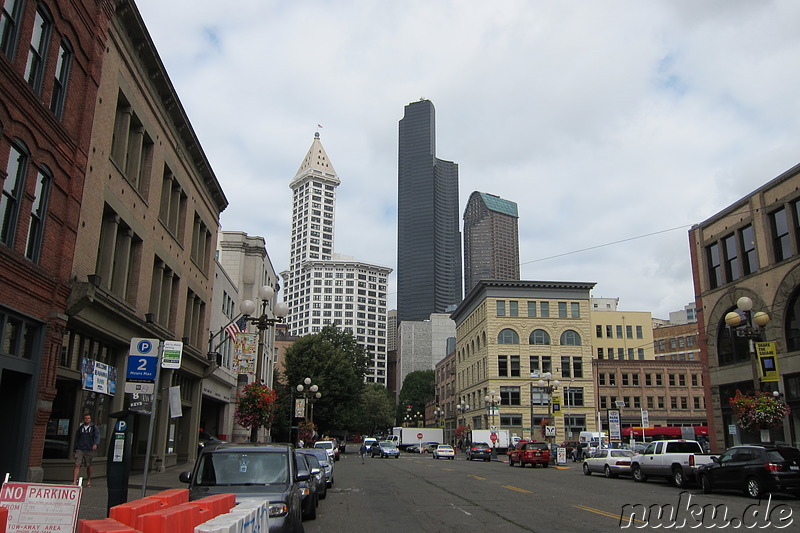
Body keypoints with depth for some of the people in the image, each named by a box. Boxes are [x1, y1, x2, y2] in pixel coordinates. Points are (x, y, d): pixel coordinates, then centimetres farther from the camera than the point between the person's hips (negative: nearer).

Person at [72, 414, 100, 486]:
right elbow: (77, 438, 19)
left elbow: (97, 436, -7)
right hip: (80, 449, 2)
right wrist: (75, 449, 16)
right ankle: (74, 482, -12)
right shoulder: (80, 428, 11)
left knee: (88, 466, 8)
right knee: (77, 465, -10)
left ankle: (89, 480, 25)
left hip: (89, 450, -1)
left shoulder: (94, 427, 3)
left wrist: (96, 444, -26)